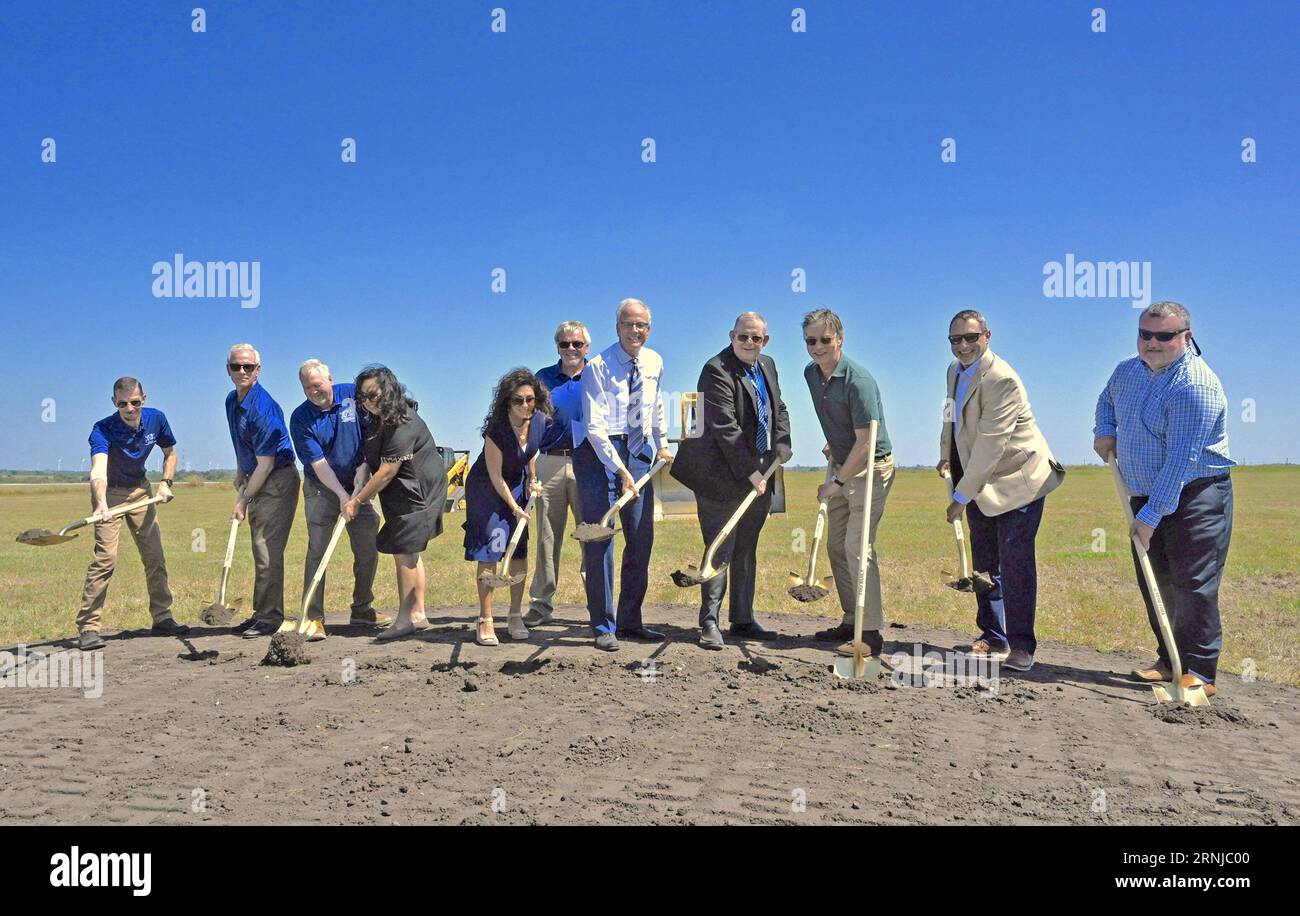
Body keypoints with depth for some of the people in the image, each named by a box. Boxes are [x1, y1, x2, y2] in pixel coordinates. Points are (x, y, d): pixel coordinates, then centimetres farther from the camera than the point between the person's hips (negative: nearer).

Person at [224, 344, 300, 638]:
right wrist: (240, 473, 19)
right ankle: (262, 613, 22)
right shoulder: (232, 401, 8)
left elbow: (266, 463, -20)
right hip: (256, 480, 10)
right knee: (261, 551, 14)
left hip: (279, 481, -10)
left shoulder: (263, 407, -21)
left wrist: (243, 500, -16)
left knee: (268, 550, -11)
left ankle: (270, 617, -5)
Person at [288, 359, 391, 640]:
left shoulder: (353, 394, -6)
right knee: (317, 551, -9)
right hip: (322, 490, -3)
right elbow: (318, 463, -16)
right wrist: (342, 495, -24)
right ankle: (313, 618, -6)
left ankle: (362, 610, 19)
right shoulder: (300, 418, -12)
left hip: (357, 485, 3)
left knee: (368, 550, 5)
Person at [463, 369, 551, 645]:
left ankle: (516, 615, 16)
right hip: (486, 489, -5)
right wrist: (514, 508, -17)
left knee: (519, 549, 4)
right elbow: (495, 477, -21)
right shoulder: (496, 430, -29)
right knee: (488, 552, -9)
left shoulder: (539, 421, -14)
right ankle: (485, 621, -2)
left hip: (517, 485, 5)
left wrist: (533, 480, 4)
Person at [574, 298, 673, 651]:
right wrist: (619, 469, -21)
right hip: (600, 451, -6)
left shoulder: (654, 363, 7)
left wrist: (662, 442, 24)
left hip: (640, 452, 6)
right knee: (600, 537, -7)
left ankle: (630, 621, 17)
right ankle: (604, 625, 3)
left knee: (642, 538, 6)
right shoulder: (598, 367, -12)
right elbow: (595, 427, -17)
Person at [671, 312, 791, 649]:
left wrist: (783, 442, 4)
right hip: (723, 479, -8)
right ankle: (709, 624, 5)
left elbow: (779, 409, 24)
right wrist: (750, 472, -21)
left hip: (758, 477, 8)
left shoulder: (767, 366, 13)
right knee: (720, 551, -4)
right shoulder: (717, 371, -15)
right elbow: (725, 429, -20)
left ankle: (743, 620, 23)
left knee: (746, 552, 14)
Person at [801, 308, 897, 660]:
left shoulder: (858, 380, -23)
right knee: (836, 545, 12)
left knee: (858, 546, -15)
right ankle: (851, 621, 23)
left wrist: (837, 482, -20)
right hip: (841, 463, 9)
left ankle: (871, 633, -12)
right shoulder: (811, 373, 3)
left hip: (871, 467, -9)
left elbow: (866, 440, -24)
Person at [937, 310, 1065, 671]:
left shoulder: (1001, 379, -23)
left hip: (1018, 479, -9)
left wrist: (962, 496, -24)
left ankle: (1021, 646, -2)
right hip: (980, 481, 9)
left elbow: (990, 444, -26)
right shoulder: (955, 370, 6)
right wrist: (946, 453, 19)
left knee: (1015, 561, -9)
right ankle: (993, 636, 25)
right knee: (985, 561, 14)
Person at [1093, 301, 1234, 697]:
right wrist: (1104, 431, 7)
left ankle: (1199, 671, -1)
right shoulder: (1127, 371, 6)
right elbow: (1107, 399, 30)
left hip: (1195, 498, -8)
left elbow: (1181, 460, -25)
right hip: (1145, 497, 8)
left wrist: (1151, 515, -26)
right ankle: (1170, 661, 22)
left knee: (1193, 584, -8)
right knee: (1155, 584, 11)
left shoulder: (1195, 386, -21)